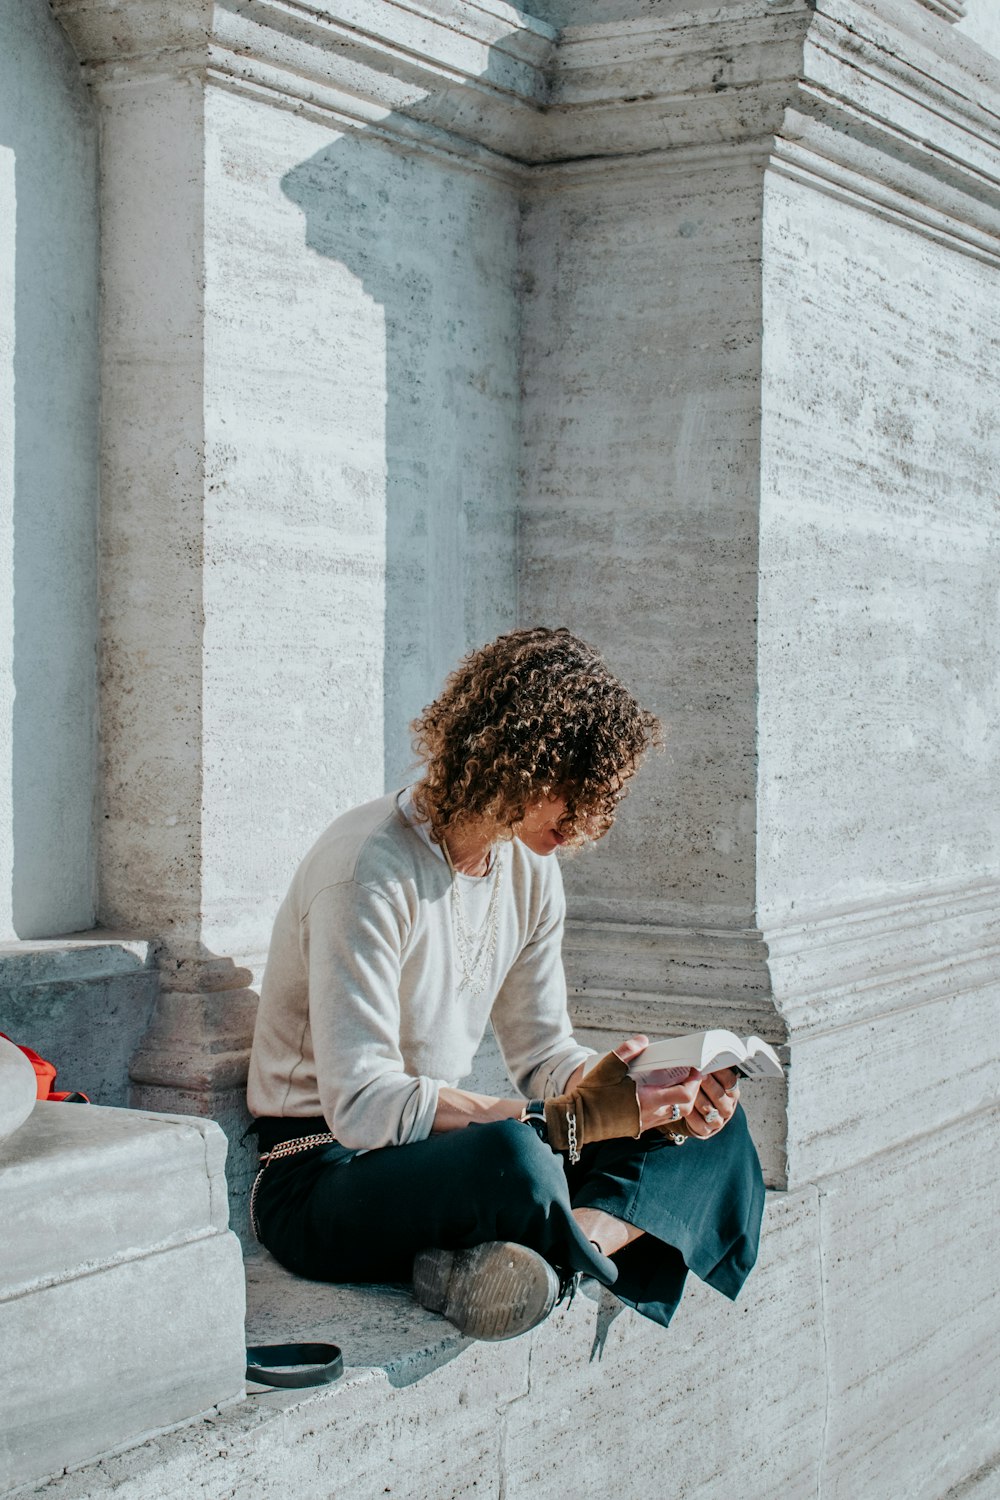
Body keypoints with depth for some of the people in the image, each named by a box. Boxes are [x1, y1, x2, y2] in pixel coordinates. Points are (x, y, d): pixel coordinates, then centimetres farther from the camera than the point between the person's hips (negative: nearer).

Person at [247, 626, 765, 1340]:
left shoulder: (530, 867, 5)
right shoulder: (369, 868, -22)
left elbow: (543, 1052, 9)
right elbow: (359, 1106, -27)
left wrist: (647, 1099, -12)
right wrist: (569, 1119, -30)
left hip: (444, 1141, 9)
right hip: (324, 1177, -9)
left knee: (715, 1131, -4)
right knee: (516, 1160, -42)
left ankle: (587, 1233, -27)